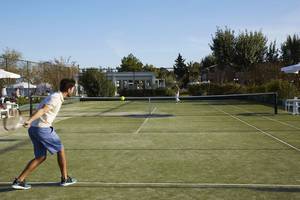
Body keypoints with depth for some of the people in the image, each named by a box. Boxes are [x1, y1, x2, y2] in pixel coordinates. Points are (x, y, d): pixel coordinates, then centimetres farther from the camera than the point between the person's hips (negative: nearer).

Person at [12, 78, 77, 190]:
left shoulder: (55, 96, 17)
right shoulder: (56, 98, -12)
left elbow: (41, 110, 24)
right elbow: (42, 110, -25)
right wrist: (29, 121, -35)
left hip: (33, 128, 9)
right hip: (43, 128, -9)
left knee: (41, 157, 13)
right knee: (60, 150, 7)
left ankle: (19, 181, 10)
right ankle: (65, 179, 18)